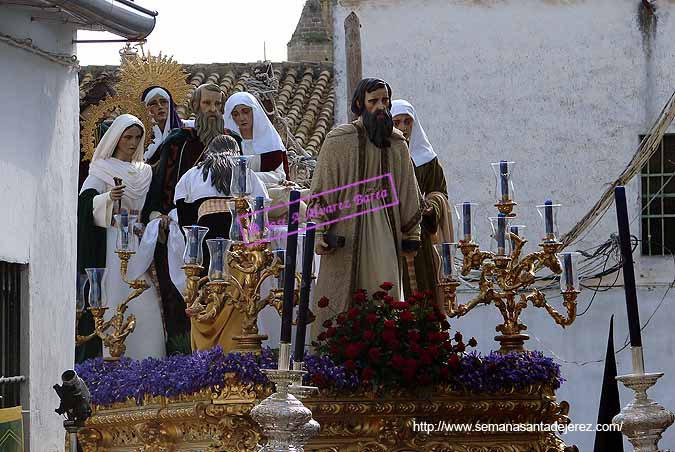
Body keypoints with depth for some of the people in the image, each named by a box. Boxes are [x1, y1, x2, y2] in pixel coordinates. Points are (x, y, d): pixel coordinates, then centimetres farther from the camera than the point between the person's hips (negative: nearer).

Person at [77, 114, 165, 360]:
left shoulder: (145, 171, 20)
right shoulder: (102, 170, 4)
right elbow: (86, 202, -12)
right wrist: (108, 198, -31)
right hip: (113, 245, -4)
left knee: (146, 303, -4)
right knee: (116, 300, -11)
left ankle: (147, 360, -3)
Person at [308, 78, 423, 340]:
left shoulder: (397, 144, 12)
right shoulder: (339, 140, 0)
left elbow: (408, 191, 17)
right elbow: (322, 189, -2)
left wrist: (412, 234, 12)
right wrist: (319, 232, -9)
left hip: (385, 225, 3)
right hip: (347, 226, -3)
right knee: (341, 296, -3)